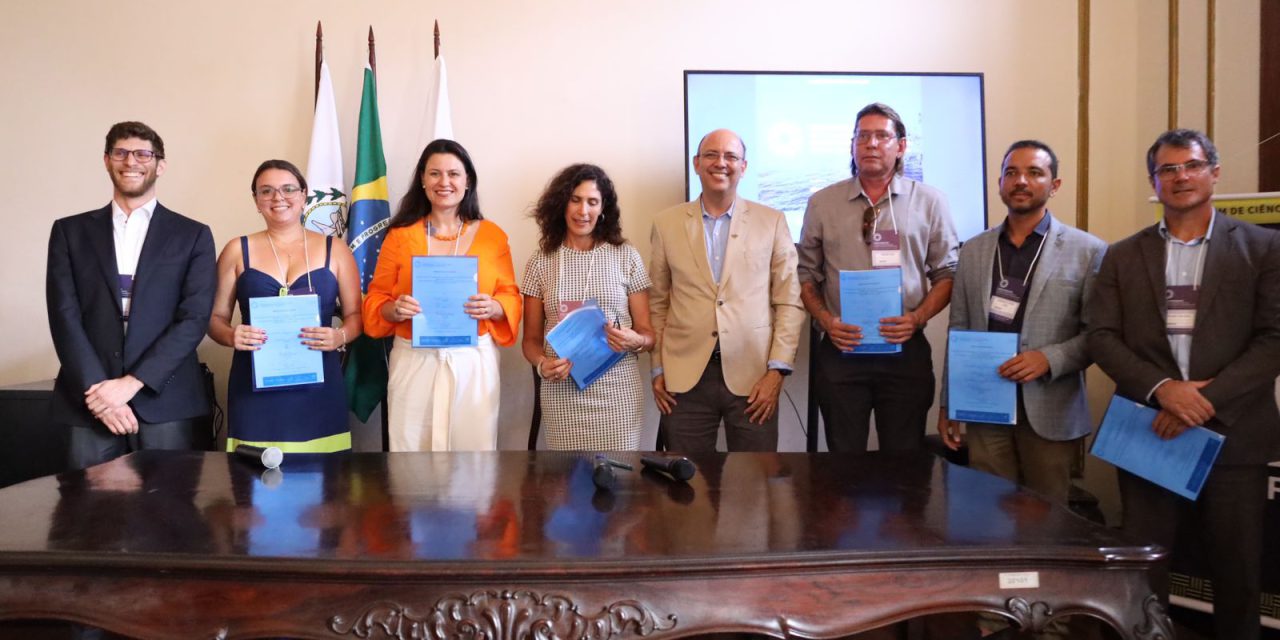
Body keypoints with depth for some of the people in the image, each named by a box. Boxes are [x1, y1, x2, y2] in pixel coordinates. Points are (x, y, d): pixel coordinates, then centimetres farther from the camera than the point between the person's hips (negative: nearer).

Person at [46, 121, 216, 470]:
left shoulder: (192, 235, 6)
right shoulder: (70, 231, 11)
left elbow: (194, 318, -3)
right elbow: (64, 316, 3)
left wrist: (131, 382, -11)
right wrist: (97, 389, -9)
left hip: (167, 402, -1)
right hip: (90, 401, 1)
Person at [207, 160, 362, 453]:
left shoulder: (334, 249, 8)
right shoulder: (237, 250, 9)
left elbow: (355, 314, 8)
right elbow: (215, 317, 9)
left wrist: (340, 337, -12)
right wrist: (231, 336, -12)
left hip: (317, 386, 0)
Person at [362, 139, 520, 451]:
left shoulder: (492, 235, 5)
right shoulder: (400, 235, 5)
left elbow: (511, 297, 6)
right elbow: (375, 300, 7)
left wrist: (493, 308, -14)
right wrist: (394, 310, -14)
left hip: (474, 361, 0)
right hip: (413, 361, 0)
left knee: (474, 451, 4)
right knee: (411, 456, 5)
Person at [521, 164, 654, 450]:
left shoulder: (626, 257, 4)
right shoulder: (541, 262, 6)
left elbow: (648, 332, 7)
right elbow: (531, 339, 10)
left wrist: (635, 341, -14)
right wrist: (541, 365, -11)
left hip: (618, 391, 0)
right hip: (562, 392, 0)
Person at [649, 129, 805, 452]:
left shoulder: (772, 222, 4)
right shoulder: (666, 223, 7)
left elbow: (789, 302, 2)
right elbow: (658, 303, 9)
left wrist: (777, 370, -5)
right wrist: (658, 370, 5)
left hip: (753, 377, 0)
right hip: (684, 379, 1)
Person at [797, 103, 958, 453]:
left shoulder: (929, 202, 4)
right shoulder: (822, 203, 6)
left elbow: (946, 274, 5)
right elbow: (807, 274, 9)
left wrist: (917, 317, -10)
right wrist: (825, 320, -7)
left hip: (905, 349, 0)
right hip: (840, 350, 0)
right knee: (843, 458, 8)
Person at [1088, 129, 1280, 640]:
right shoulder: (1123, 256, 8)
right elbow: (1101, 336, -1)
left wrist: (1208, 397, -15)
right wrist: (1161, 388, -16)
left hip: (1234, 433, -1)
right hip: (1147, 431, 1)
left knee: (1238, 568, 10)